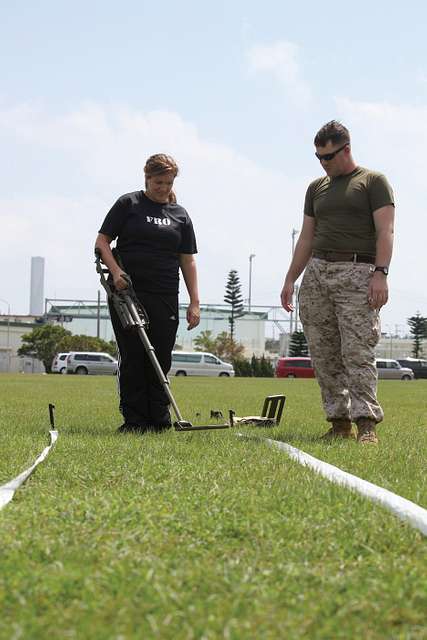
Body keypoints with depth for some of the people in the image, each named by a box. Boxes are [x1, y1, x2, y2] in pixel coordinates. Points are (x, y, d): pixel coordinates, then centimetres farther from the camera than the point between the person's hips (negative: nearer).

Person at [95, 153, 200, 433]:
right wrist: (115, 270, -13)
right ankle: (134, 420, 3)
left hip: (165, 297, 2)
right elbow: (102, 241, 4)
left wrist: (195, 302, 5)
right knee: (132, 357, -1)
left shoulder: (180, 215, 13)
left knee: (161, 360, 2)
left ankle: (160, 420, 7)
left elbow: (188, 261, 12)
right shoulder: (128, 204, 6)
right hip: (127, 292, -2)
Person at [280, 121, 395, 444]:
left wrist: (380, 273, -16)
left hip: (357, 272, -6)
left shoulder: (373, 181, 5)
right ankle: (339, 421, 5)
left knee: (357, 351, -14)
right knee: (324, 356, 1)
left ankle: (367, 422, -15)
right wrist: (290, 279, 16)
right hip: (317, 272, 6)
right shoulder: (317, 188, 21)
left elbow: (385, 231, -4)